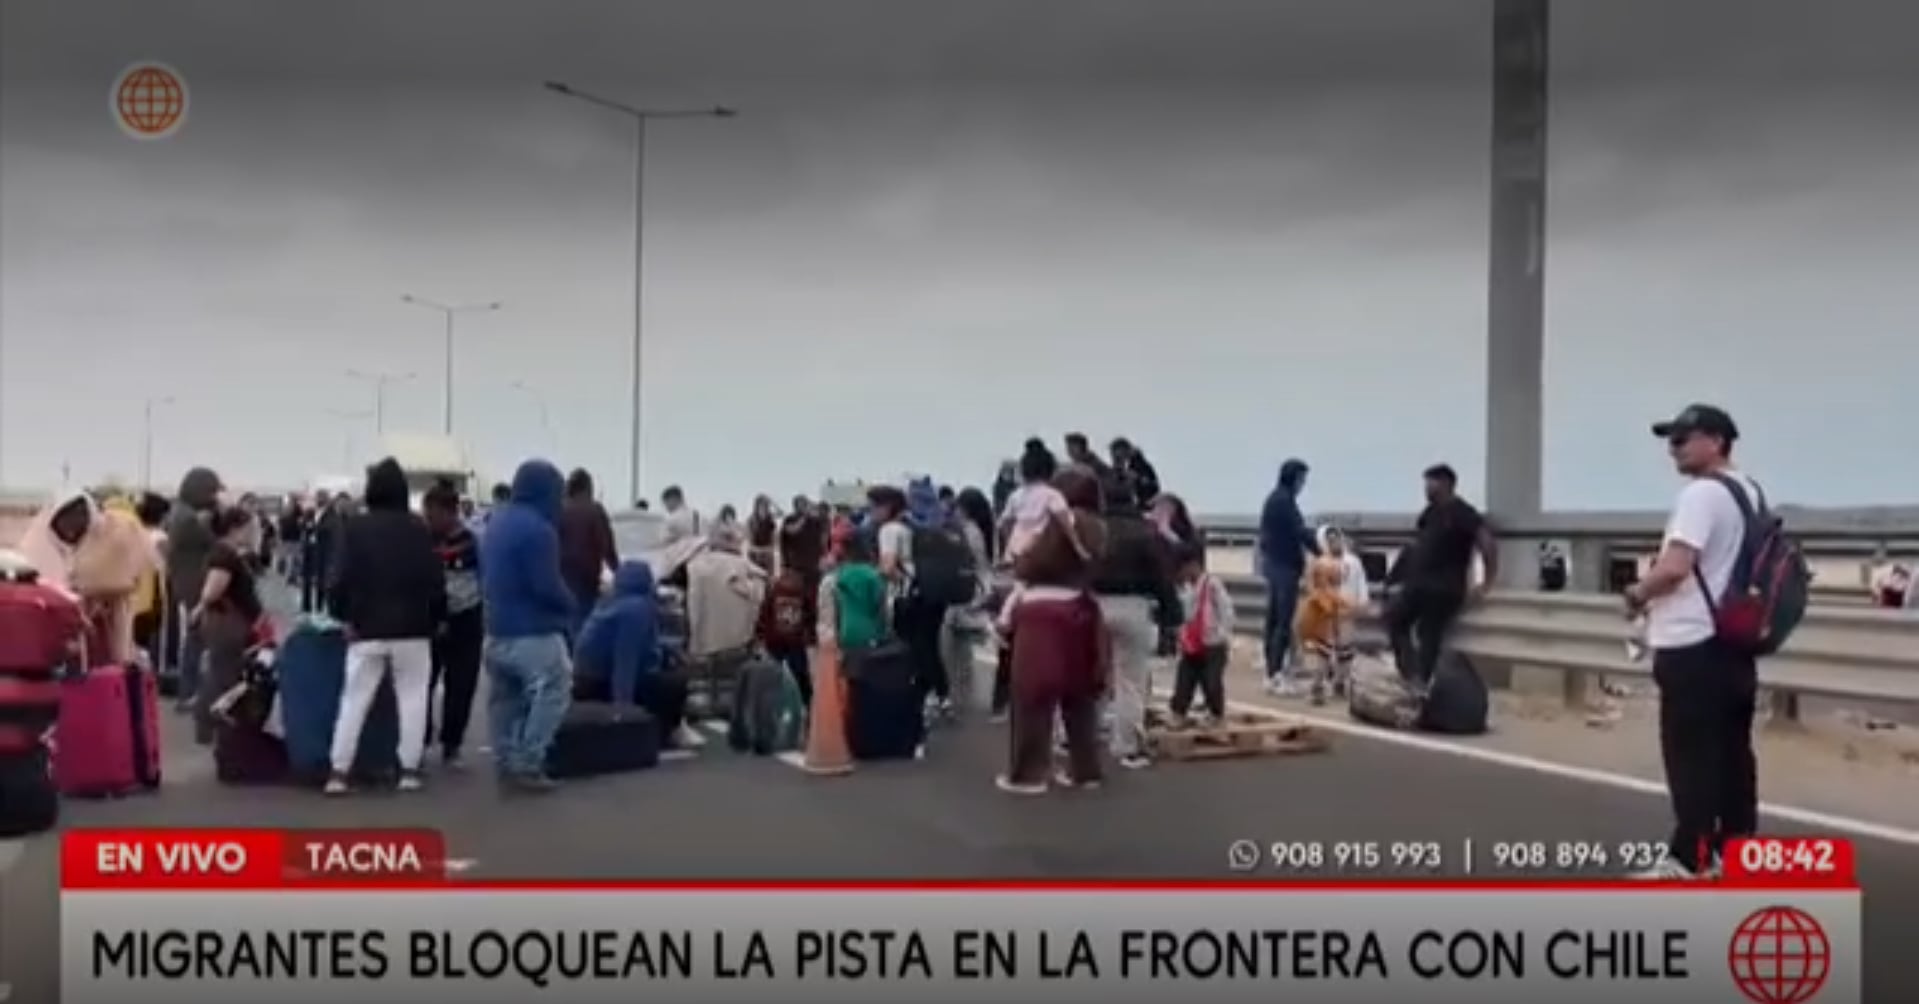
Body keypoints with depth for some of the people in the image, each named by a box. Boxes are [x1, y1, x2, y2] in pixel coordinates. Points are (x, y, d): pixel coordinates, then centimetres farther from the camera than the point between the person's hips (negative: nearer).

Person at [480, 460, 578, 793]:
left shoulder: (496, 522, 11)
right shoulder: (538, 529, -19)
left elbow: (485, 577, 19)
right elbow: (547, 585, -21)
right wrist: (569, 604, -3)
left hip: (497, 628, 10)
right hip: (533, 631, -10)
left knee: (504, 698, 14)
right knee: (552, 692, -4)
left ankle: (507, 764, 19)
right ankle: (527, 765, -5)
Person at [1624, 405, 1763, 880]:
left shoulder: (1701, 492, -16)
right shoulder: (1750, 492, 15)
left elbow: (1674, 567, -25)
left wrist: (1637, 594, -6)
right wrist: (1655, 593, 21)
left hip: (1692, 644, -9)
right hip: (1733, 639, 10)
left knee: (1691, 755, -4)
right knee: (1732, 749, 12)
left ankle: (1690, 860, 1)